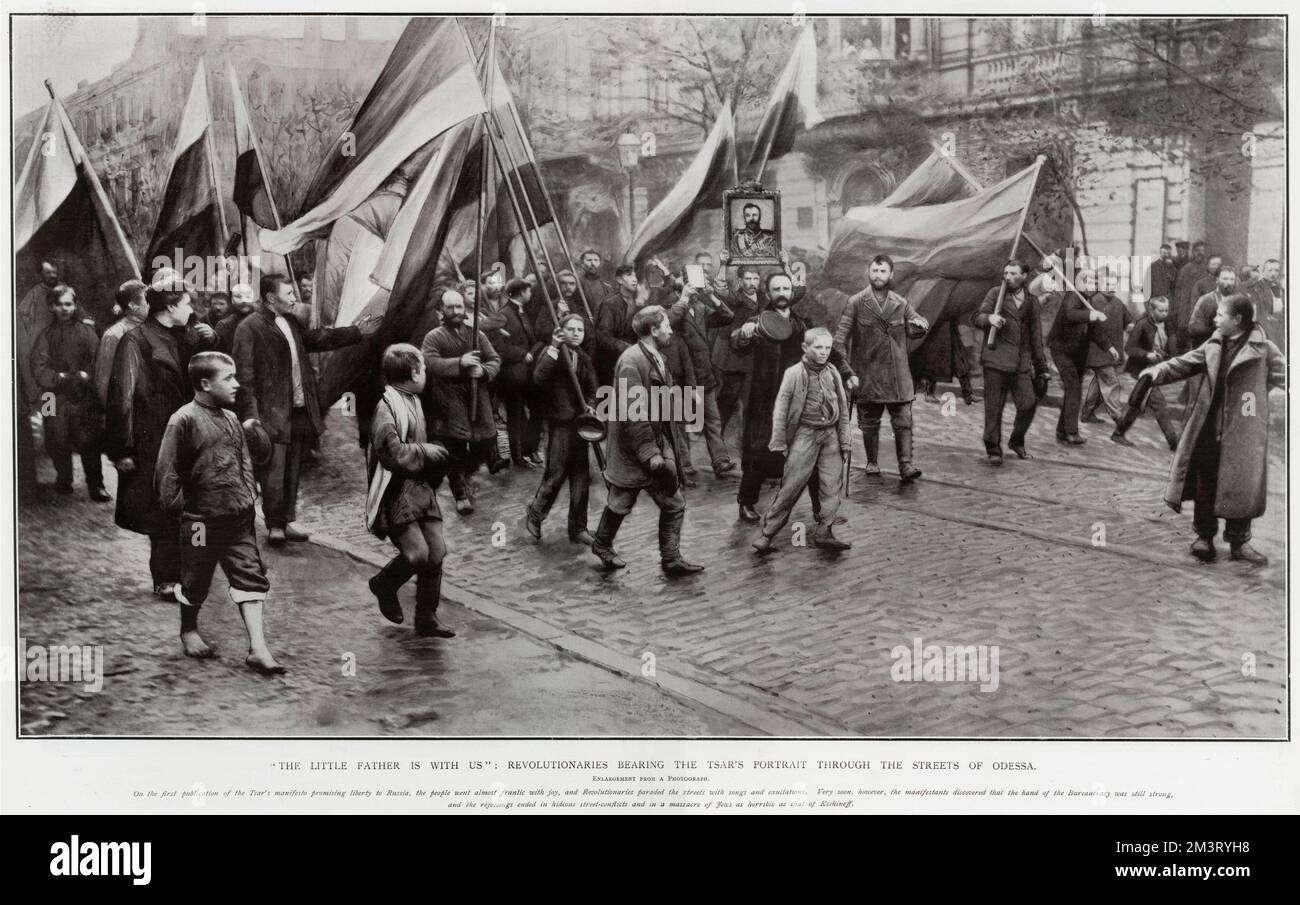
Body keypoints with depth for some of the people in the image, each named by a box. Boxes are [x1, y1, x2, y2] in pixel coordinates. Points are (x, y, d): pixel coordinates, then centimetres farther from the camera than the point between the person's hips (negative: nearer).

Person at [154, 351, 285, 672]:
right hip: (202, 518, -6)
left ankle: (257, 648, -1)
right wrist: (175, 507, -10)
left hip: (239, 516, 6)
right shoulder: (183, 420, -13)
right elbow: (167, 469, -11)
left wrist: (250, 495, 8)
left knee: (251, 577, -1)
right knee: (196, 581, 12)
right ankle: (189, 632, 37)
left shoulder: (232, 419, 9)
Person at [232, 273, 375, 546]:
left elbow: (316, 339, 23)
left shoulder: (291, 323, 13)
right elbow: (245, 375, -14)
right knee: (274, 473, -4)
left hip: (299, 411, 8)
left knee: (292, 470, 14)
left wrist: (356, 331, 18)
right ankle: (274, 526, 9)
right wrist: (251, 414, -19)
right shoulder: (249, 327, -11)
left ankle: (287, 521, 25)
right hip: (272, 413, -8)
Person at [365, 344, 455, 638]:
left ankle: (427, 620, 14)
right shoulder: (387, 409, -16)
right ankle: (383, 584, 14)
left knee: (436, 552, 2)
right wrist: (431, 452, -12)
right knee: (417, 553, -18)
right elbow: (395, 453, -24)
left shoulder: (413, 402, 14)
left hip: (420, 488, 9)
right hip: (396, 494, -9)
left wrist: (433, 454, 5)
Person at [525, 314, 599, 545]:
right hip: (558, 421, -5)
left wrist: (590, 406, -5)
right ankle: (534, 515, 18)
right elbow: (539, 378, -25)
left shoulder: (585, 359, 11)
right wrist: (554, 348, -26)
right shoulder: (552, 354, -6)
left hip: (579, 422, 5)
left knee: (581, 475, 6)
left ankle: (578, 527, 16)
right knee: (556, 474, -5)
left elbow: (591, 390, 16)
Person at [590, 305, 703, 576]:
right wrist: (649, 453, -25)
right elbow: (633, 413, -25)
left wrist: (662, 446, 13)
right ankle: (602, 545, 34)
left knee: (674, 504, 5)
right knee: (620, 503, 12)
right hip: (633, 449, -8)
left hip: (656, 444, 8)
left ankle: (671, 559, 13)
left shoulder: (657, 357, 7)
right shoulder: (631, 361, -22)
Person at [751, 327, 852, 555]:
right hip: (805, 434, -5)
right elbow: (780, 409, -5)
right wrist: (779, 442, -8)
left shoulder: (833, 374, 8)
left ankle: (823, 532, 13)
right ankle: (767, 534, -1)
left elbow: (843, 409, 13)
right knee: (790, 486, -6)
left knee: (832, 487, 2)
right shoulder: (794, 373, -6)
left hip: (831, 436, 5)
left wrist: (845, 441, 11)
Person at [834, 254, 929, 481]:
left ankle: (905, 465, -1)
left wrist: (921, 326, -15)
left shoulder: (901, 304, 7)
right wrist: (847, 372, -13)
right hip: (867, 376, -2)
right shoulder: (856, 303, -3)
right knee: (869, 423, 9)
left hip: (898, 376, 2)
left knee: (903, 422, -4)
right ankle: (872, 462, 25)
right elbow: (839, 340, -6)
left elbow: (914, 330, 11)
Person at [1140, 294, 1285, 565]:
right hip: (1208, 428, 4)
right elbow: (1185, 364, 8)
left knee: (1241, 485, 4)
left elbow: (1283, 375, -5)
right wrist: (1159, 371, -3)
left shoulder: (1262, 349, -5)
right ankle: (1205, 537, 22)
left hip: (1242, 433, -4)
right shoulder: (1213, 346, 8)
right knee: (1205, 484, 9)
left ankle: (1238, 541, 19)